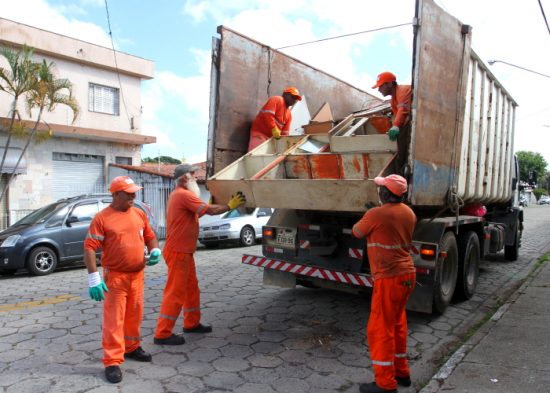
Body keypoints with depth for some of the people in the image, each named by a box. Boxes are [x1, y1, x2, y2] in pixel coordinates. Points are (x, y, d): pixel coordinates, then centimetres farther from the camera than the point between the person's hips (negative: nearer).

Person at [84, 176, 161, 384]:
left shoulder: (139, 214, 6)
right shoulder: (102, 218, -11)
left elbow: (150, 236, 17)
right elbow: (89, 247, -13)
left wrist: (155, 250, -5)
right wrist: (93, 277, -20)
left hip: (137, 275, 6)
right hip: (115, 277, -5)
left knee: (135, 315, 17)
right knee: (113, 319, -1)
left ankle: (132, 347, 35)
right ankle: (112, 362, 7)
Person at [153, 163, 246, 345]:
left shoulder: (179, 195, 16)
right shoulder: (184, 195, -17)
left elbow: (199, 212, 16)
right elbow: (210, 210, -20)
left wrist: (219, 204, 7)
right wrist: (230, 205, -8)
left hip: (184, 251, 10)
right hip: (178, 252, -10)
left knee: (191, 288, 18)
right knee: (175, 292, -4)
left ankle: (192, 324, 30)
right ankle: (162, 334, 3)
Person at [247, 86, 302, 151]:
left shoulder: (289, 114, 16)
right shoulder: (277, 100, -6)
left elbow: (285, 132, 13)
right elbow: (267, 114, -20)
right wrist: (274, 129, -27)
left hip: (272, 137, 8)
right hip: (260, 133, -8)